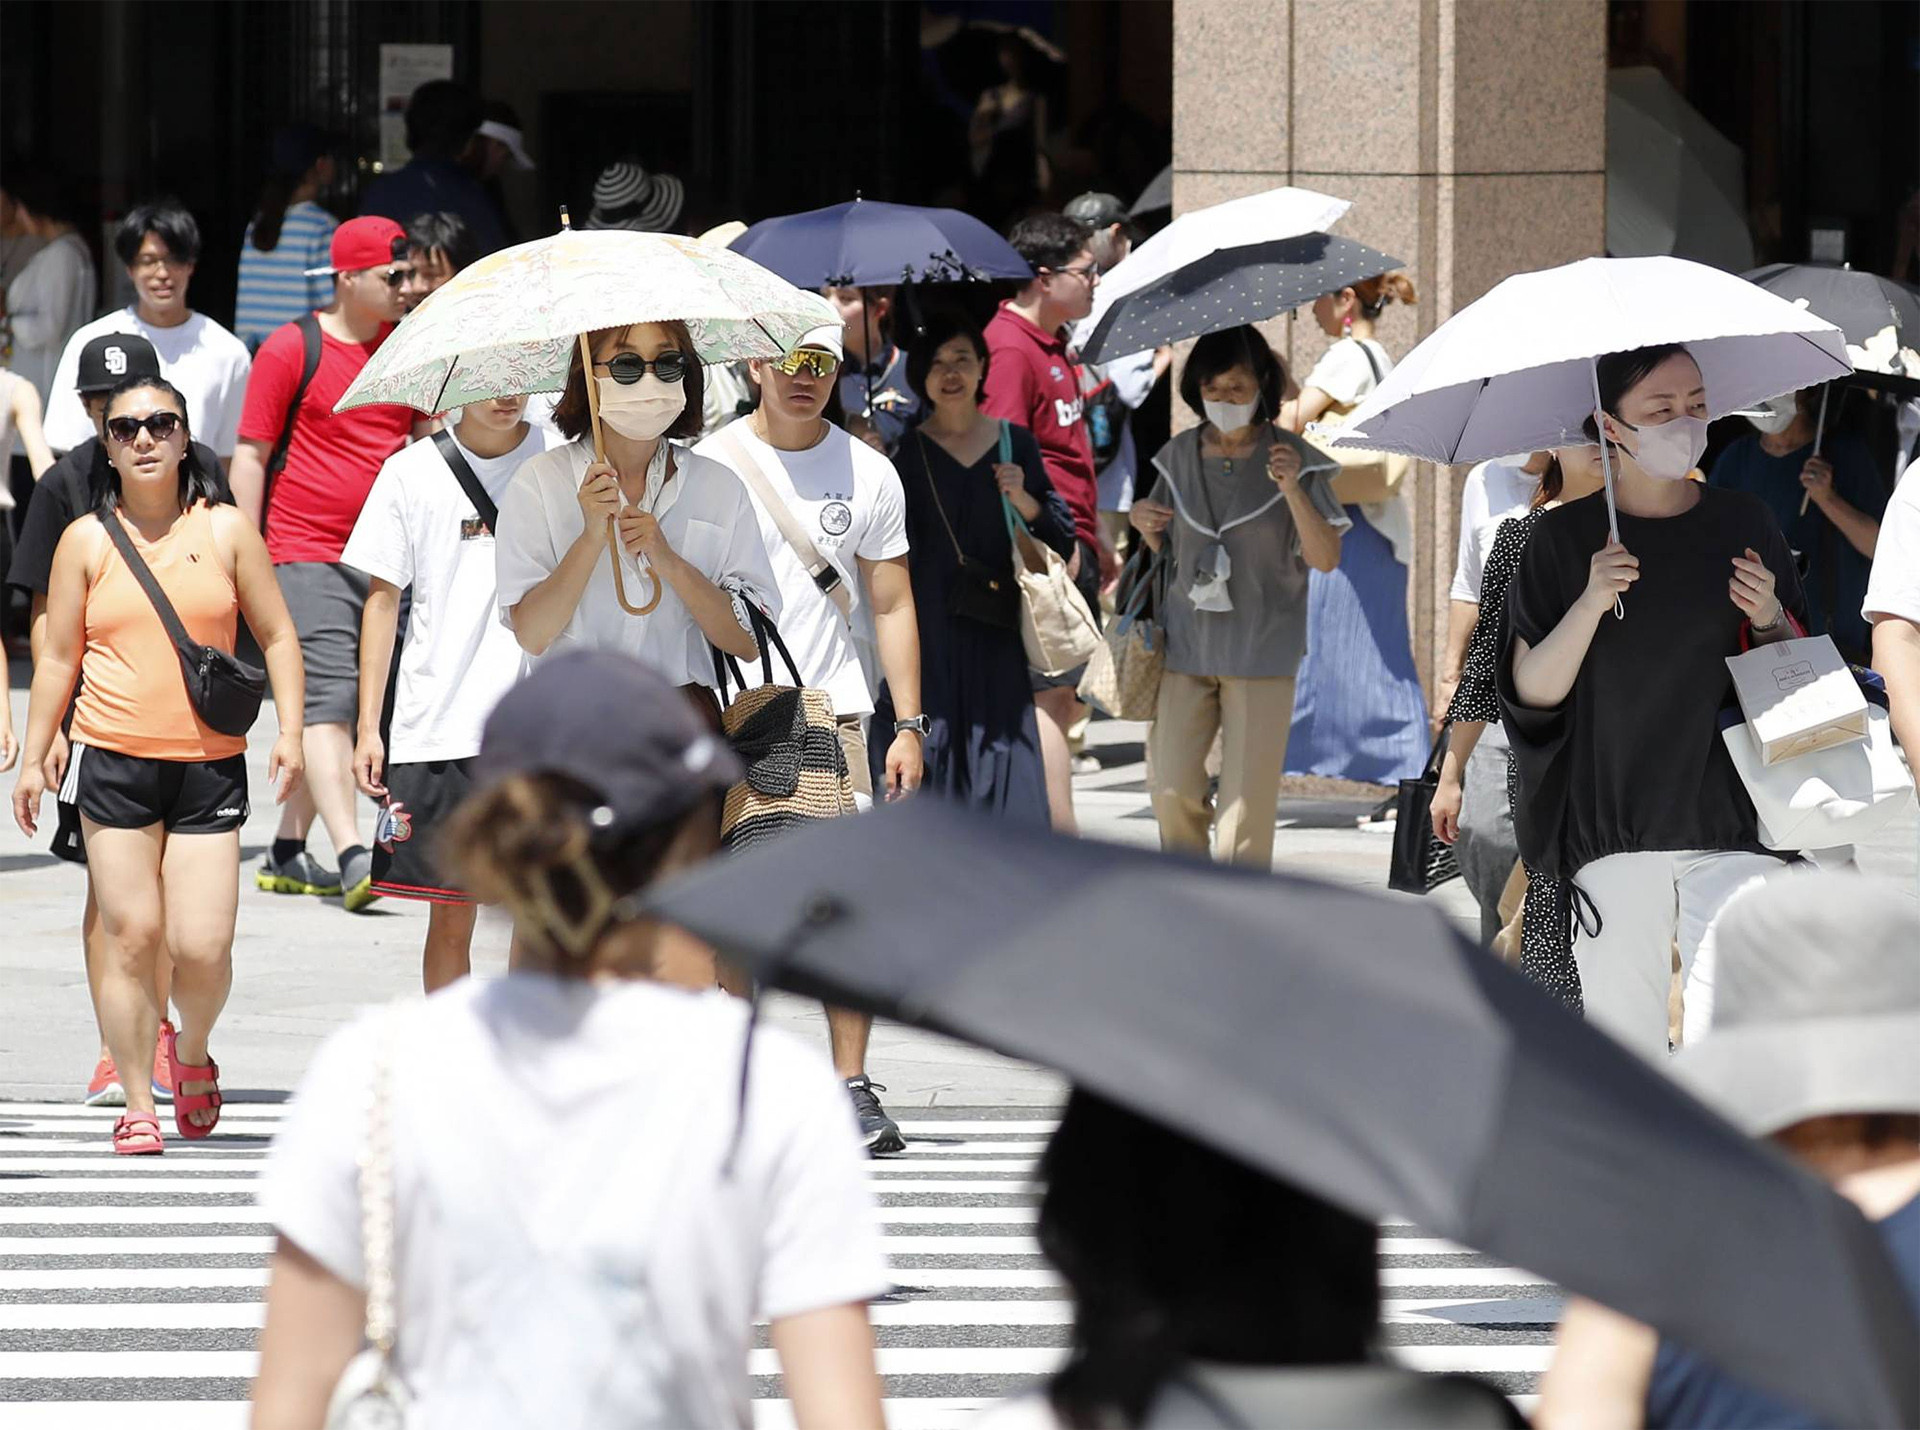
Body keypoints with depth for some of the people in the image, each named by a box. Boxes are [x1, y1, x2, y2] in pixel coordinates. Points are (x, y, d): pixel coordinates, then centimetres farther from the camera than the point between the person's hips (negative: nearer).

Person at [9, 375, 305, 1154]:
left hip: (210, 765, 0)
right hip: (114, 762, 0)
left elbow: (277, 635, 11)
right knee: (130, 937, -5)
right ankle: (137, 1103, 6)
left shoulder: (225, 531, 6)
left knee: (202, 946, -7)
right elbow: (58, 657, 11)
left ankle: (191, 1049, 24)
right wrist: (33, 756, 9)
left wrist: (290, 730, 0)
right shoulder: (86, 541, 6)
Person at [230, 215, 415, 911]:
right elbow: (251, 456, -3)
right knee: (329, 702, -14)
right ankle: (352, 857, -23)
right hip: (307, 556, -6)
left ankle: (288, 852, 18)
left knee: (340, 709, 9)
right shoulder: (292, 350, -4)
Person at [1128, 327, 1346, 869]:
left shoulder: (1289, 459, -5)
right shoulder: (1179, 457, 6)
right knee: (1172, 791, 0)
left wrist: (1293, 491, -23)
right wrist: (1141, 522, -4)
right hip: (1187, 644, 3)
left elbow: (1326, 559, -9)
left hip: (1260, 652, -3)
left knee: (1246, 801, -6)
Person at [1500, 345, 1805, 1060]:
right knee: (1622, 1032, -4)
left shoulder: (1743, 524, 8)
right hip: (1609, 831, 0)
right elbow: (1532, 690, 0)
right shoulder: (1565, 538, 4)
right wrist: (1591, 603, -15)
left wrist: (1770, 620, -7)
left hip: (1728, 818, 0)